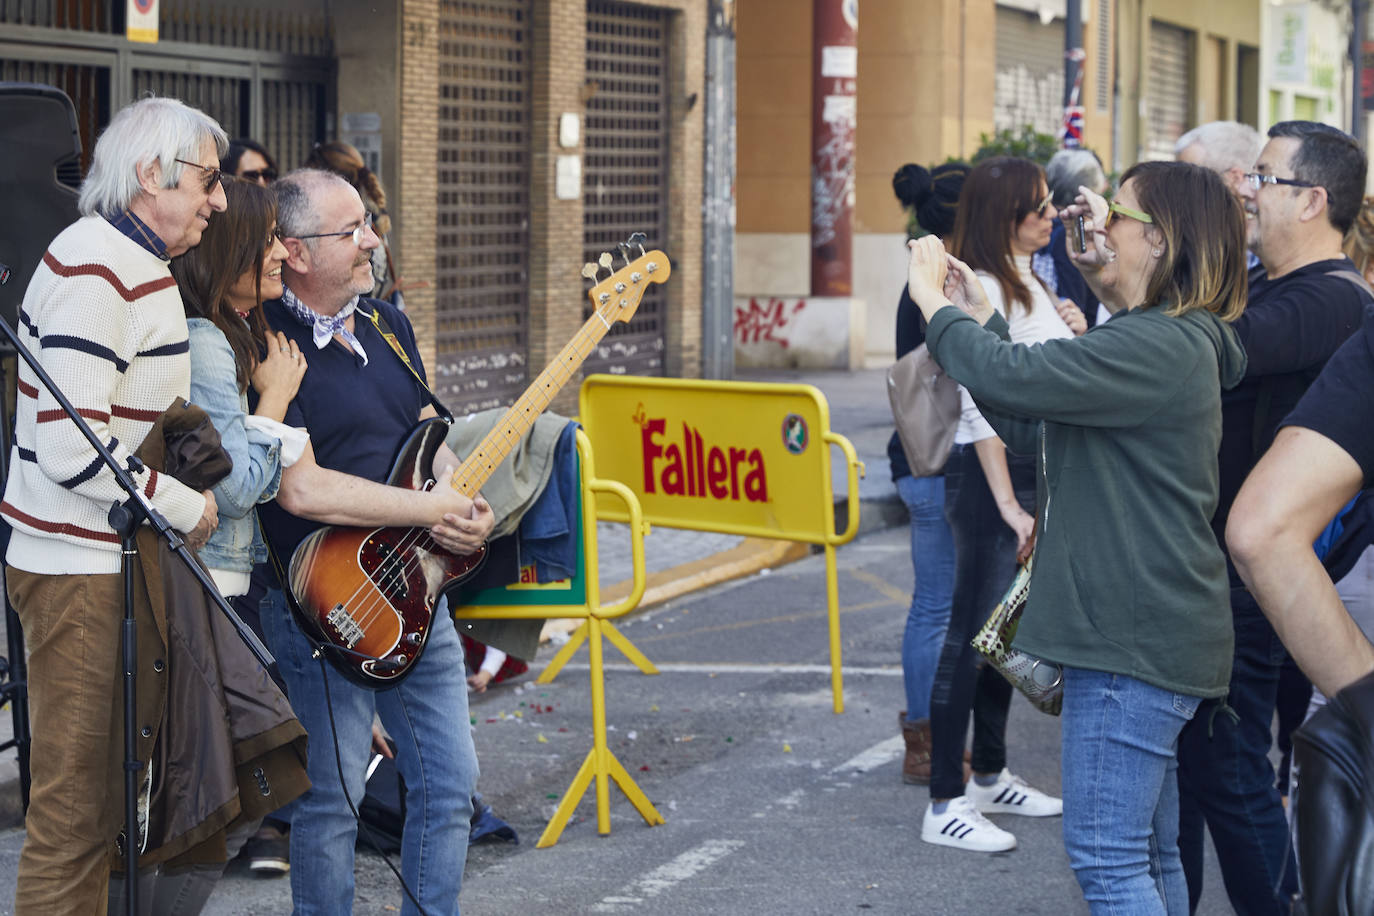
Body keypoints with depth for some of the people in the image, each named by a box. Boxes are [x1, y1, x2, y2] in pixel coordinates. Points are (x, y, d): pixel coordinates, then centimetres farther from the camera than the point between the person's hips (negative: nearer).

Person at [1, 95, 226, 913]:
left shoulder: (142, 264, 16)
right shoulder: (93, 272, -16)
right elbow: (72, 451, -23)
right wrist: (187, 509, -12)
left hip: (126, 559, 10)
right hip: (80, 569, -10)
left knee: (110, 791, 14)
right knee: (78, 806, -6)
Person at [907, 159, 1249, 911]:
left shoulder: (1158, 347, -18)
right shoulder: (1158, 342, 17)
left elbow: (1012, 377, -26)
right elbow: (1030, 431, 18)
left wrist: (935, 306, -10)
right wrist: (979, 320, 11)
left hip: (1136, 640, -11)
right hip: (1139, 631, 11)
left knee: (1106, 856, -9)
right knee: (1149, 854, 16)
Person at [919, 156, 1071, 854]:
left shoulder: (1027, 283, 15)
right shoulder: (980, 290, -15)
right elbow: (979, 408, -20)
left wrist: (1074, 334, 7)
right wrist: (1008, 504, -23)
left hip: (1034, 469, 10)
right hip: (989, 476, -10)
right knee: (972, 632, -7)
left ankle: (990, 777, 29)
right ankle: (945, 804, -4)